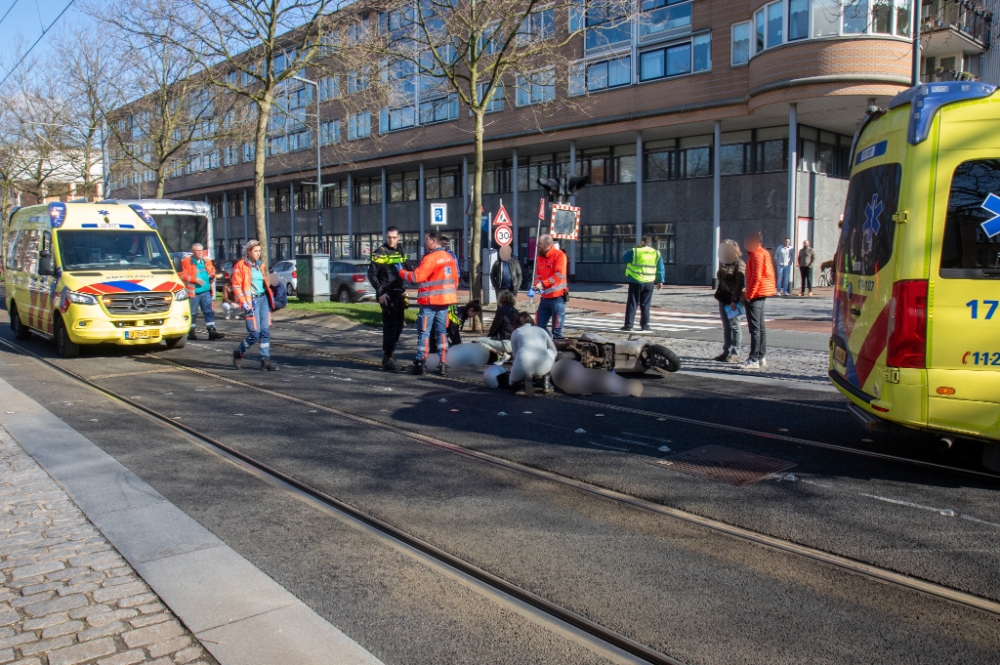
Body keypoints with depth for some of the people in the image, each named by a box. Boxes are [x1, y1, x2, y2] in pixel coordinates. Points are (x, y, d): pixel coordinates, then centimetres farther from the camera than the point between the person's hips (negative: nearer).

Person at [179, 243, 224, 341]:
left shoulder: (207, 261, 14)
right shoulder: (186, 262, -4)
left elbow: (212, 271, 28)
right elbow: (182, 275, -11)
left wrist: (213, 277, 6)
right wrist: (195, 279, -19)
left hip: (206, 292, 5)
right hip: (193, 292, -5)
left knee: (209, 311, 1)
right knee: (192, 313, 3)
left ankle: (212, 331, 1)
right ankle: (191, 332, 13)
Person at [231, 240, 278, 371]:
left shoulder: (261, 265, 15)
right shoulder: (240, 266, -4)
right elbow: (236, 286, -8)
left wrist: (270, 297, 13)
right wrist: (243, 302, -15)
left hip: (264, 299, 6)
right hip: (251, 301, -6)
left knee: (266, 331, 2)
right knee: (255, 333, -8)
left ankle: (265, 360, 6)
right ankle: (239, 353, 16)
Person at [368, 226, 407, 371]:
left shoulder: (400, 252, 14)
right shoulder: (379, 253, -5)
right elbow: (371, 274, -8)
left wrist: (404, 288, 12)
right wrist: (380, 292, -15)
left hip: (399, 294, 7)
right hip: (387, 295, -7)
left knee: (399, 325, 11)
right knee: (390, 325, -10)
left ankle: (390, 352, 24)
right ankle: (387, 358, -7)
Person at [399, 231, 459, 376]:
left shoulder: (431, 258, -13)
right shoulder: (450, 257, 11)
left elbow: (417, 276, -18)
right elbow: (455, 278, 14)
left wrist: (402, 272, -4)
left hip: (430, 301, -7)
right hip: (445, 300, 7)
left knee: (424, 332, 0)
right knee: (442, 332, 10)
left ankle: (420, 363, 2)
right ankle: (443, 365, 8)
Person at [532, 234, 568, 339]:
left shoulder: (559, 255, -10)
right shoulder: (539, 257, 11)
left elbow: (559, 275, -20)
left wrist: (543, 284, -22)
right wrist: (537, 285, -7)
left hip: (557, 297, -7)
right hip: (545, 297, 7)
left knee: (557, 327, 0)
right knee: (539, 326, 10)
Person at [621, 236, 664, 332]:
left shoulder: (634, 252, -7)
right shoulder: (656, 253, 4)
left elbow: (624, 258, 6)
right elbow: (660, 269, 6)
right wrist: (660, 281, 11)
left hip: (636, 282, -3)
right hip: (649, 283, 3)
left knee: (632, 304, 3)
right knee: (645, 305, 9)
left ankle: (628, 325, 1)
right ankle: (645, 325, 9)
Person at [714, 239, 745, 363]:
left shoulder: (739, 264, -9)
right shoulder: (722, 263, 15)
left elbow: (740, 284, -15)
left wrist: (734, 300, -20)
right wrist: (719, 294, 15)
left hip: (733, 300, -8)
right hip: (723, 298, 8)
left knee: (734, 326, -3)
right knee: (726, 326, 12)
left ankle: (735, 354, 1)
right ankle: (726, 351, 18)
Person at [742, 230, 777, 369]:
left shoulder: (756, 255, -14)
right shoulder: (764, 253, 16)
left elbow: (756, 277, -21)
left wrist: (749, 294, -18)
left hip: (755, 294, -11)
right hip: (761, 293, 11)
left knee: (754, 328, -10)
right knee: (760, 327, 14)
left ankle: (754, 359, -10)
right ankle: (762, 357, 20)